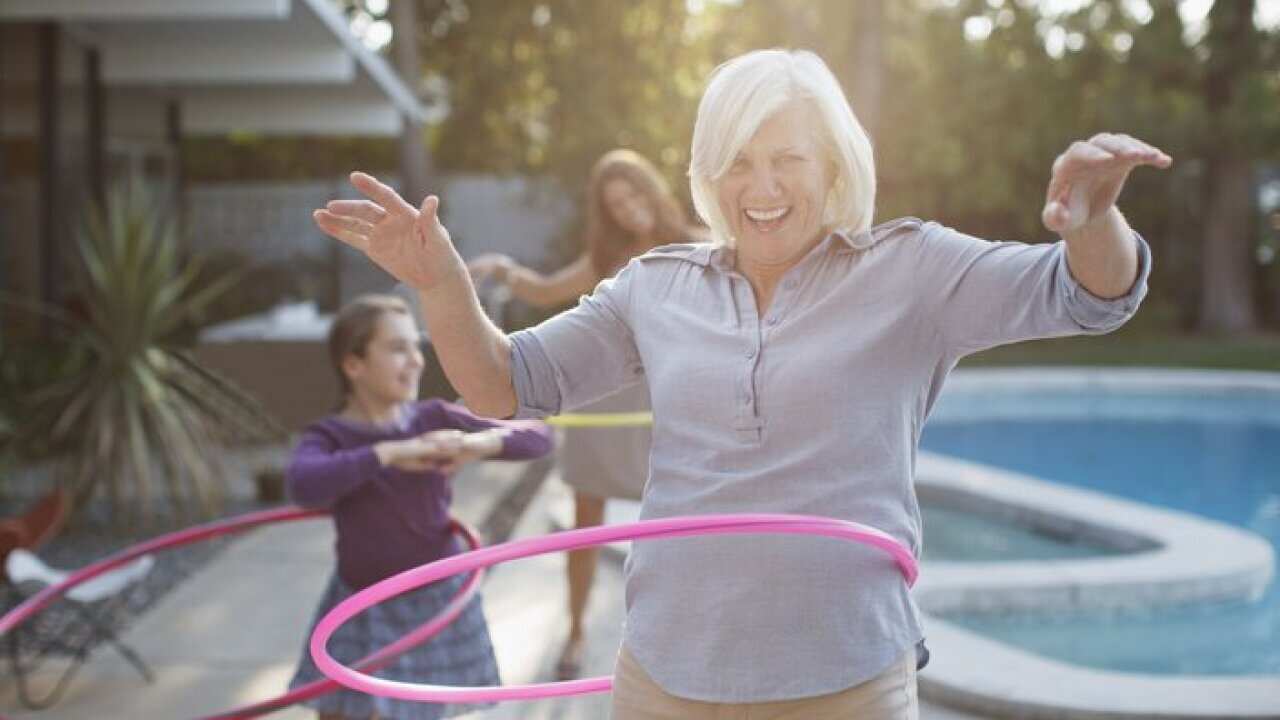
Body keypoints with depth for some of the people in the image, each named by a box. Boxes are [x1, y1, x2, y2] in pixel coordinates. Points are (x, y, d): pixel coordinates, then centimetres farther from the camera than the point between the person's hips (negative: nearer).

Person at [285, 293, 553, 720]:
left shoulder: (435, 420, -5)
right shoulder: (329, 437, -11)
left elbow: (538, 437, -7)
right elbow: (304, 485, -35)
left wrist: (481, 444, -27)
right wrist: (389, 453, -36)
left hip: (435, 602, 1)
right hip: (362, 610, -1)